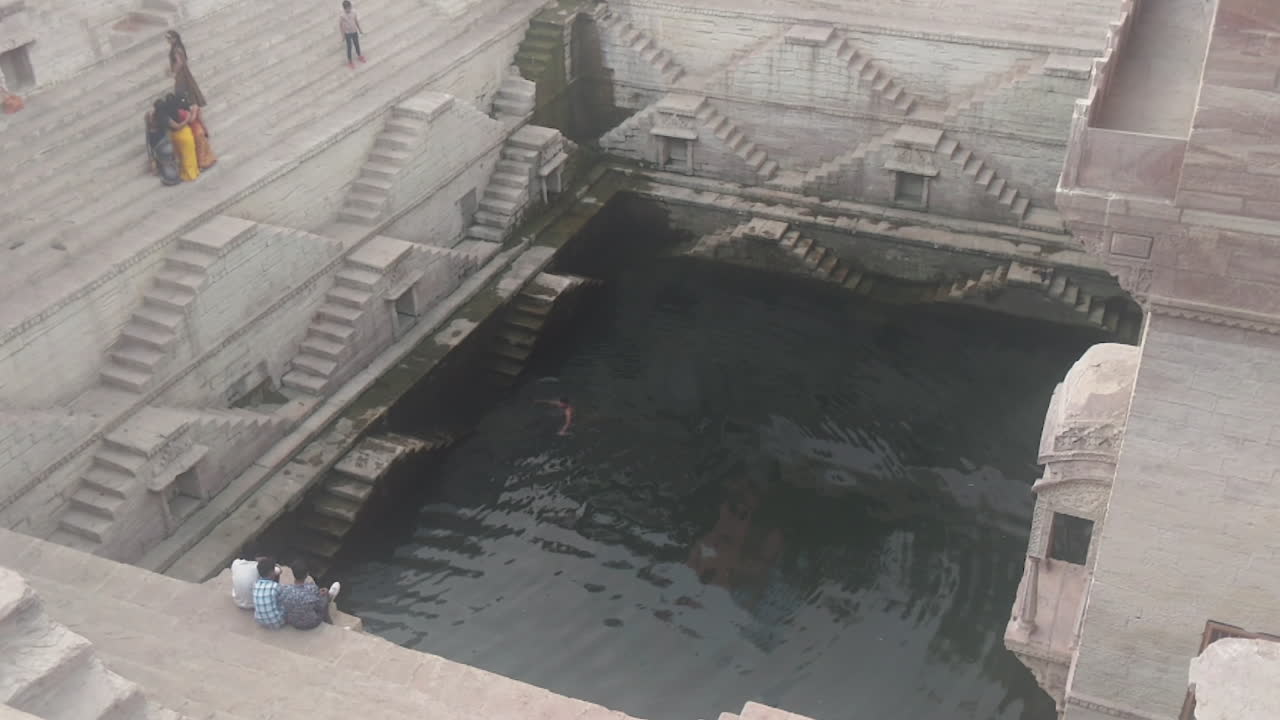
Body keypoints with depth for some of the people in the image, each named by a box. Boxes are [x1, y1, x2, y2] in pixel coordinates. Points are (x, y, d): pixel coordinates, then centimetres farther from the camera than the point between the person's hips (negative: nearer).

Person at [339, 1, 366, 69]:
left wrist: (359, 28, 12)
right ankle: (349, 61, 32)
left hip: (355, 31, 4)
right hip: (348, 33, -4)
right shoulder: (341, 16, -27)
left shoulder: (353, 12, -14)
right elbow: (340, 25, -16)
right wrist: (343, 35, -12)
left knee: (357, 44, 25)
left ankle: (359, 55, 53)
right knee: (349, 47, 11)